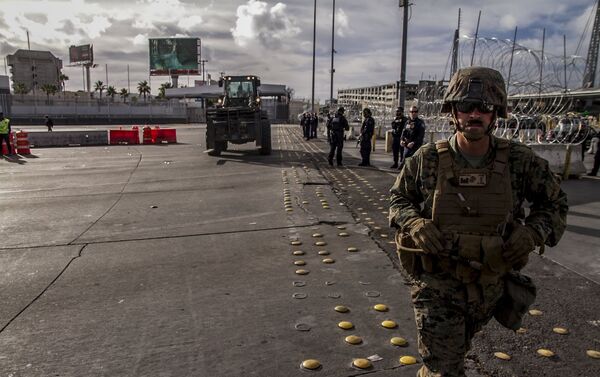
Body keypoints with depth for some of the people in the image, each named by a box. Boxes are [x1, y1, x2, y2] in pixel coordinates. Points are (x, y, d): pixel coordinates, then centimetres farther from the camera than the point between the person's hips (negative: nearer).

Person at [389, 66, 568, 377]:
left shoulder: (519, 161, -11)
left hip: (490, 285, 3)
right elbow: (398, 198, 1)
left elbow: (555, 202, 5)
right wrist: (414, 223, -19)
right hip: (437, 284, -3)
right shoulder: (427, 160, -13)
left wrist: (534, 232, -14)